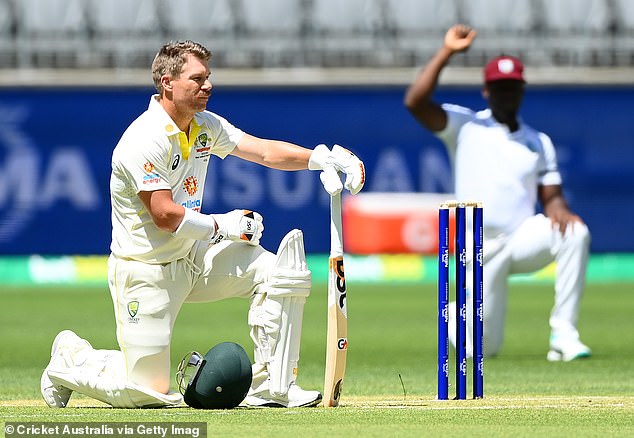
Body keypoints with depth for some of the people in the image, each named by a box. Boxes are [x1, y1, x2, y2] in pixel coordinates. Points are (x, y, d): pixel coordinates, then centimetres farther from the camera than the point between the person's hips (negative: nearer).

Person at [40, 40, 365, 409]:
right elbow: (166, 215, -26)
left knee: (283, 274, -9)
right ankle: (71, 359, 22)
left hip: (193, 255, 8)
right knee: (148, 390, -6)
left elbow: (264, 151, -2)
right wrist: (222, 226, -14)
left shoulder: (205, 126, 3)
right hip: (146, 271, -8)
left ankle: (272, 388, -5)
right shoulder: (146, 140, -23)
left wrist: (320, 158, -19)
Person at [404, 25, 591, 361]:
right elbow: (414, 102, -11)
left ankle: (563, 333, -25)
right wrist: (447, 52, -14)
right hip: (481, 252, -2)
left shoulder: (539, 142, 13)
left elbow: (551, 195, 7)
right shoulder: (464, 126, 3)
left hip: (523, 240, 2)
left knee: (575, 232, -29)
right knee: (482, 349, -5)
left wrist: (558, 211, -18)